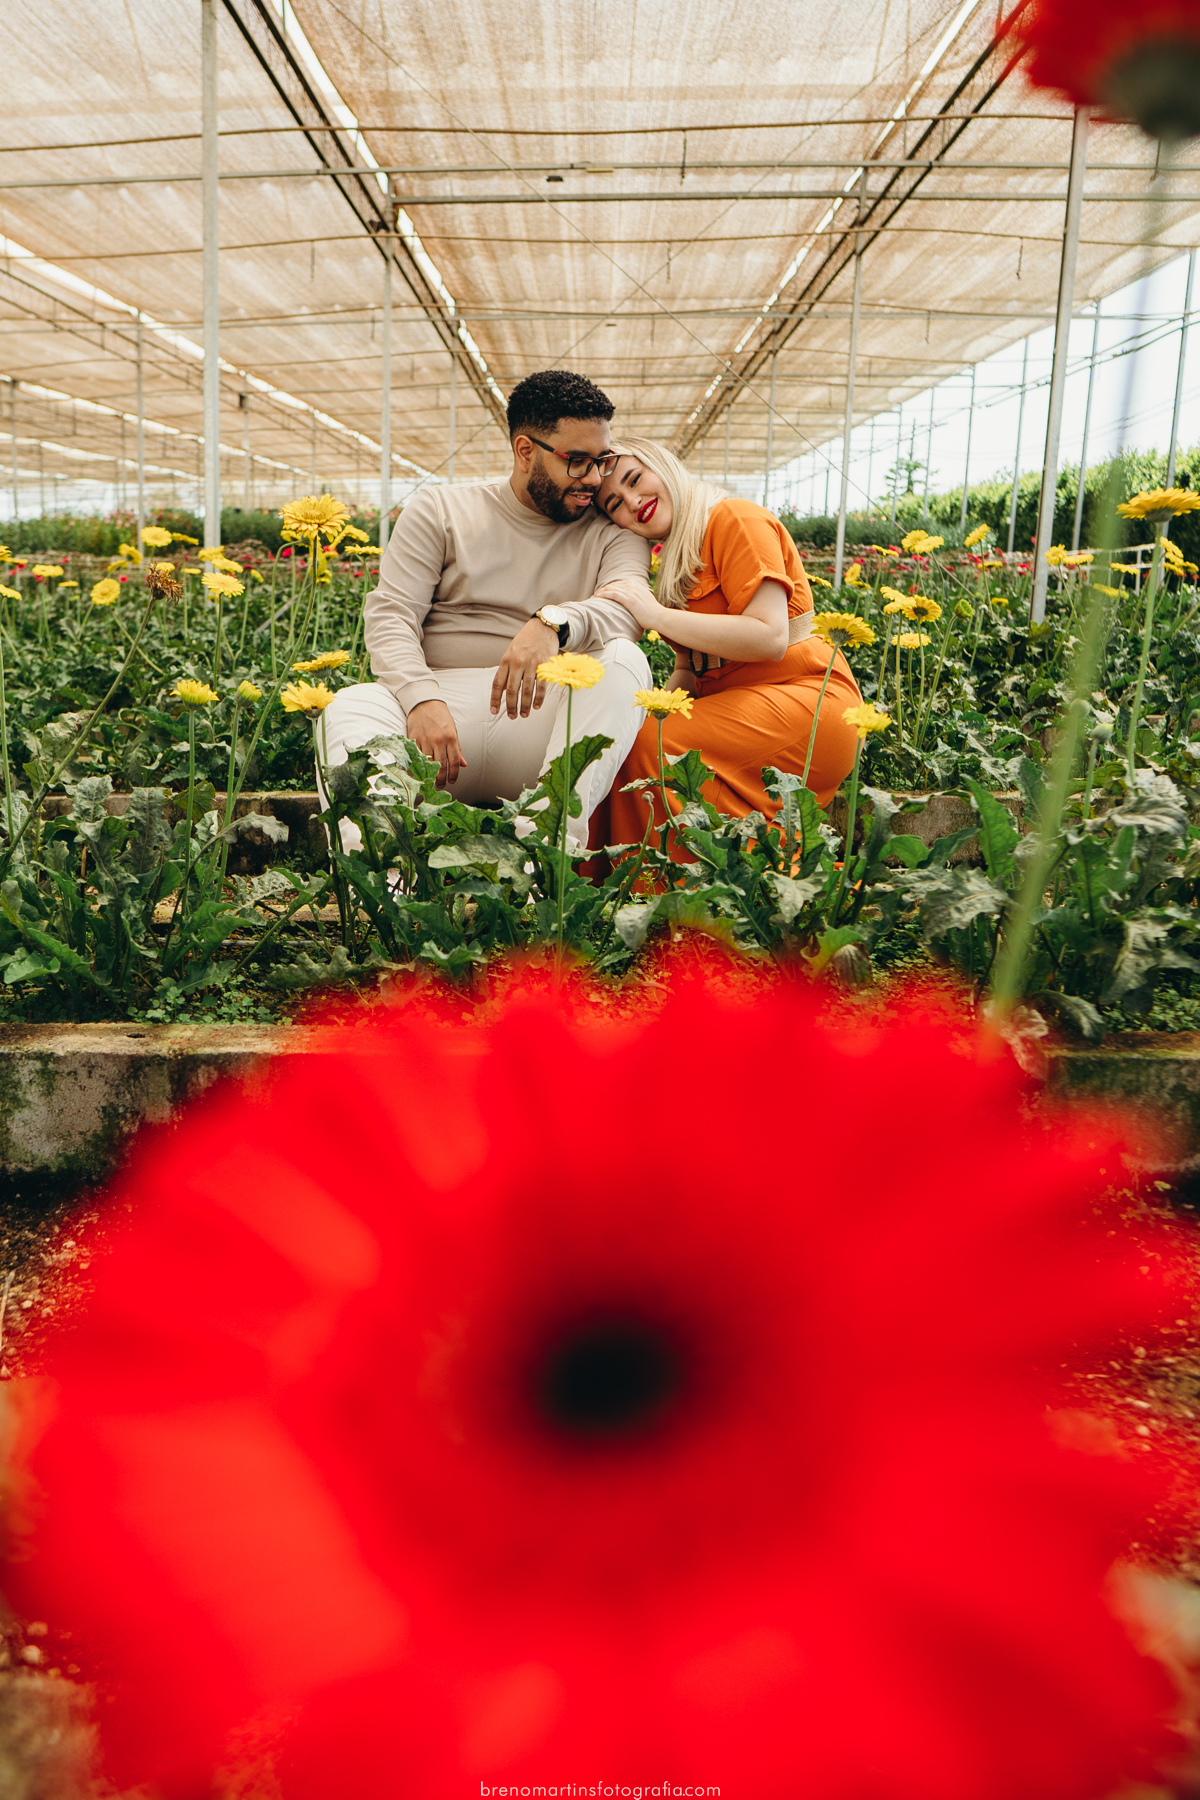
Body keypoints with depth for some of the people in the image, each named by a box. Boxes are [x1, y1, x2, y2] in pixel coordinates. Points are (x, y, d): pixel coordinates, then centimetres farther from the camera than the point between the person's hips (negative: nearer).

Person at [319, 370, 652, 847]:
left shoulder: (613, 533, 13)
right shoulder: (439, 511, 13)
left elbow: (630, 607, -8)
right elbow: (390, 615, 2)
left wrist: (554, 622, -32)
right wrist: (422, 698, -19)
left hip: (541, 719, 0)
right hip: (443, 699, 0)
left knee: (623, 660, -27)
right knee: (349, 708, -28)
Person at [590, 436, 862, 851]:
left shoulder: (734, 518, -8)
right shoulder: (674, 558, 19)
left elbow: (770, 637, -20)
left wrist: (657, 616, -18)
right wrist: (648, 714, -5)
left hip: (805, 700, -8)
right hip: (729, 702, 8)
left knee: (651, 750, -27)